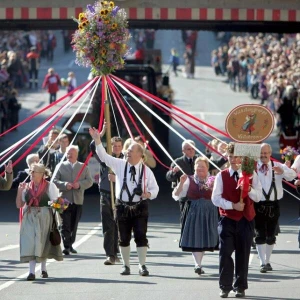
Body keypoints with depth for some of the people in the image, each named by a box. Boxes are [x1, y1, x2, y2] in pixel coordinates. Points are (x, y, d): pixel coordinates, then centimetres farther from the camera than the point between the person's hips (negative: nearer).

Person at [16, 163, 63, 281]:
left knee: (42, 243, 5)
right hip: (29, 218, 2)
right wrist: (20, 191, -5)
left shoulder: (50, 186, -3)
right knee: (31, 243, -8)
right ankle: (31, 272, -14)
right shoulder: (27, 187, 6)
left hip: (44, 218, -2)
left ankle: (43, 269, 24)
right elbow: (19, 205, 5)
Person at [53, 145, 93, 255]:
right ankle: (66, 246, -11)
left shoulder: (83, 167, 11)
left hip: (78, 200, 2)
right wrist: (65, 185, -15)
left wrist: (80, 184, -13)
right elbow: (54, 180, 2)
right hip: (64, 199, -2)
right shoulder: (61, 166, 8)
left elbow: (89, 181, 5)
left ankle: (70, 244, 18)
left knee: (74, 224, 8)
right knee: (65, 224, -9)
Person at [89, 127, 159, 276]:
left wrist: (149, 194, -15)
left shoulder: (146, 171, 0)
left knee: (141, 236, -5)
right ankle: (126, 265, 18)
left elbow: (154, 188, 7)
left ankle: (142, 265, 3)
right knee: (123, 238, 6)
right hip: (122, 206, 1)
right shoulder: (120, 165, 2)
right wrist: (97, 140, -13)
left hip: (140, 207, -1)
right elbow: (103, 156, -3)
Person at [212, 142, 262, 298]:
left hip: (246, 219, 1)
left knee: (243, 254, 4)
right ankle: (225, 286, 1)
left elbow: (258, 197, -1)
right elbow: (216, 198, -4)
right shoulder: (221, 176, 3)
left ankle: (240, 286, 13)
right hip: (227, 219, -1)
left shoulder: (251, 174, 6)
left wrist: (249, 189, -21)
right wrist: (233, 205, -15)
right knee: (225, 253, -6)